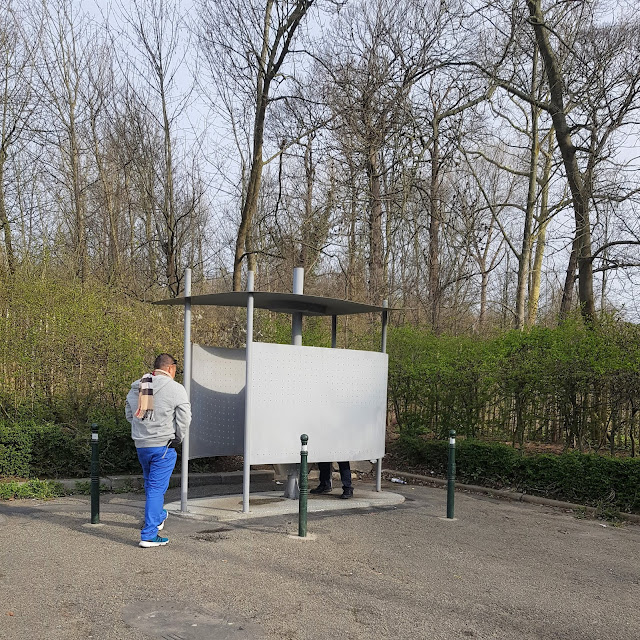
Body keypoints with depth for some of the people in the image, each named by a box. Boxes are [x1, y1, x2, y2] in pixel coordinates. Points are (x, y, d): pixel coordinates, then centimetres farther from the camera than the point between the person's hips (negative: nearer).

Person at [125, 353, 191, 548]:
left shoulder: (136, 387, 8)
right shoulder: (175, 389, -10)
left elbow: (129, 413, 16)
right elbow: (184, 417, -12)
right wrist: (177, 438, 3)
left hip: (141, 444, 6)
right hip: (163, 445, -6)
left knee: (150, 484, 24)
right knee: (156, 488, -2)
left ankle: (158, 516, 45)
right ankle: (149, 535, -2)